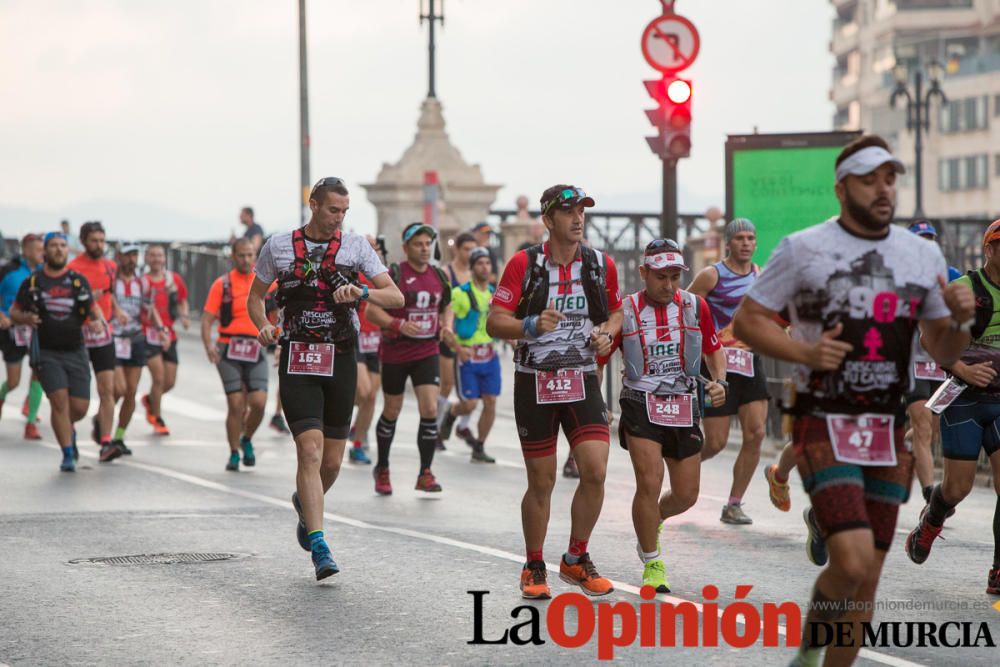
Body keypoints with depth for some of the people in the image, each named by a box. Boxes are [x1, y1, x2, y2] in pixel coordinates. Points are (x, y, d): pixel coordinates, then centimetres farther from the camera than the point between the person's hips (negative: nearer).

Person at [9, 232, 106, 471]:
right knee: (59, 400, -15)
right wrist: (26, 318, -16)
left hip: (75, 351, 2)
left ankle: (67, 429, 36)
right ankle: (68, 455, -3)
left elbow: (93, 307, 10)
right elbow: (14, 312, 7)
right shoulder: (33, 282, 1)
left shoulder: (78, 280, 5)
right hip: (46, 352, -2)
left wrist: (98, 321, -13)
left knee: (80, 407, 0)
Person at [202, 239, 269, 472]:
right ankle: (234, 454, 10)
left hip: (256, 350, 2)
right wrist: (208, 344, -19)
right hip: (229, 349, -2)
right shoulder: (222, 284, 0)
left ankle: (247, 440, 18)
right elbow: (207, 319, -4)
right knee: (236, 405, -5)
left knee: (258, 402, -10)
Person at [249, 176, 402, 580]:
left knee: (332, 462, 7)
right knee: (310, 451, -15)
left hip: (341, 361, 2)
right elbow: (255, 296, 14)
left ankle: (305, 502, 41)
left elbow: (396, 297, 1)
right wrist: (263, 327, -7)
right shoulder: (279, 246, 3)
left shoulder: (355, 246, 4)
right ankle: (319, 549, -17)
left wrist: (362, 292, -19)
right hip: (298, 360, -2)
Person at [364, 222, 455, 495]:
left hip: (427, 352, 3)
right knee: (391, 412, 9)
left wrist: (446, 327, 1)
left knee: (430, 409, -11)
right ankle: (382, 469, 29)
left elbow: (447, 306, 21)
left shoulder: (439, 276, 6)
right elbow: (371, 311, -14)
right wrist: (399, 324, -28)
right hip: (395, 354, -3)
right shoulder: (394, 275, -11)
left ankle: (425, 474, -3)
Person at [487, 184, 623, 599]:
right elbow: (494, 323, -9)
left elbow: (615, 311, 19)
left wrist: (607, 334, -3)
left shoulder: (601, 265, 3)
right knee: (541, 482, 3)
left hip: (583, 381, 2)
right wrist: (532, 326, -28)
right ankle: (534, 568, 21)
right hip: (534, 382, -2)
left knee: (595, 472, -10)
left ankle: (576, 560, 10)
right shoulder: (524, 264, -7)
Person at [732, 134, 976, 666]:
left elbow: (943, 353, 15)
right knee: (853, 562, -20)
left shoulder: (923, 257, 9)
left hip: (889, 433, 5)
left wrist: (958, 320, -8)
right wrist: (804, 352, -15)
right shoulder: (802, 250, -4)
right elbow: (747, 320, 1)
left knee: (867, 581, 6)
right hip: (824, 425, -5)